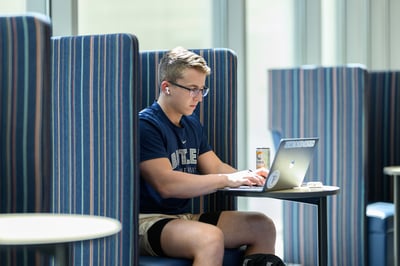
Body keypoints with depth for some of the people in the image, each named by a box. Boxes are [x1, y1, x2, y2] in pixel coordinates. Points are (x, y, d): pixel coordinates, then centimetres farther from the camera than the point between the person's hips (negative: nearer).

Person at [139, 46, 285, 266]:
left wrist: (249, 176, -5)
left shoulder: (192, 124, 17)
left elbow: (216, 167, 17)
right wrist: (227, 179, -25)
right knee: (210, 238, -36)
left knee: (262, 226, -1)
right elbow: (166, 184, -23)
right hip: (147, 222, -9)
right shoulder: (145, 124, -13)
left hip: (184, 217, 9)